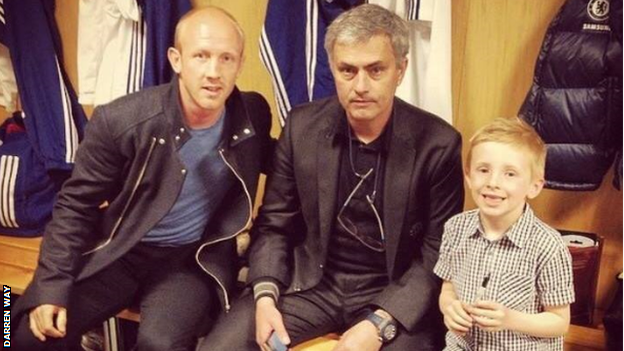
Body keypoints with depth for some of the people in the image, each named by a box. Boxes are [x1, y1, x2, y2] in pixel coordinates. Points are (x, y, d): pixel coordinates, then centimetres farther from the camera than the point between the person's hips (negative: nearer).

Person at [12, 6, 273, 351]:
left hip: (193, 259, 0)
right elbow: (76, 205, -5)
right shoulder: (120, 120, -16)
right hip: (119, 251, 1)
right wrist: (52, 286, -12)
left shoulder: (254, 116, -9)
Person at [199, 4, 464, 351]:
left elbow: (438, 253, -8)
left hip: (393, 293, -1)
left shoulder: (438, 143, -12)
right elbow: (274, 223, 3)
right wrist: (266, 296, -12)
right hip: (311, 281, 2)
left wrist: (380, 323, -19)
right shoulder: (302, 126, -4)